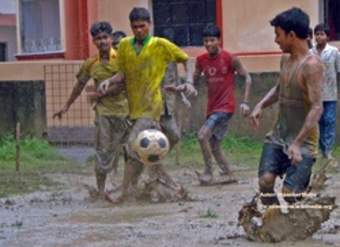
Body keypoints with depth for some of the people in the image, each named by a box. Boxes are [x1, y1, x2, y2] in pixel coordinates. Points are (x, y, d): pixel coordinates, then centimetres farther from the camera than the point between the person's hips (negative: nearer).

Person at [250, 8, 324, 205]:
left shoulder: (311, 65, -19)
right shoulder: (285, 59, 8)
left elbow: (317, 107, -25)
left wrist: (298, 143, -31)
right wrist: (261, 105, 6)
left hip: (303, 142, -7)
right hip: (278, 136, 7)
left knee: (290, 193, -11)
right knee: (266, 181, -9)